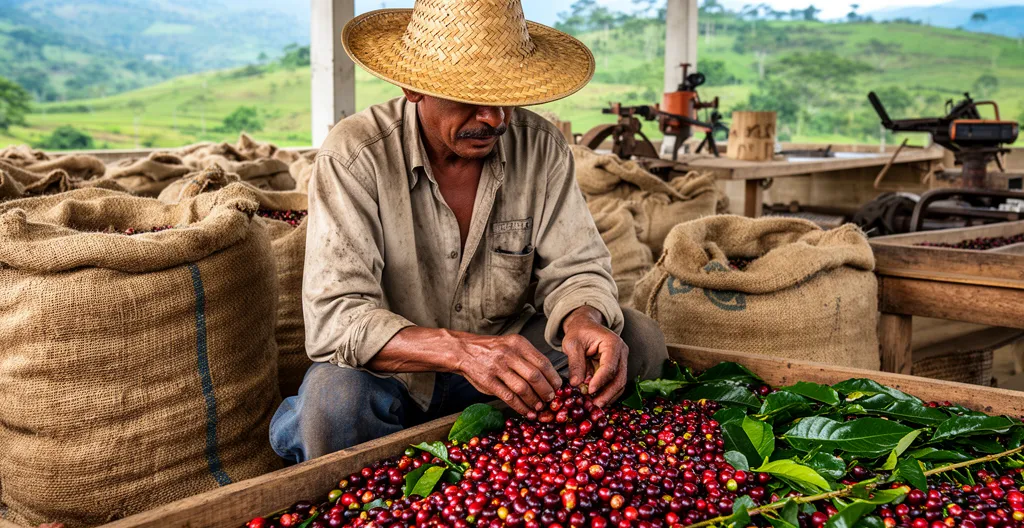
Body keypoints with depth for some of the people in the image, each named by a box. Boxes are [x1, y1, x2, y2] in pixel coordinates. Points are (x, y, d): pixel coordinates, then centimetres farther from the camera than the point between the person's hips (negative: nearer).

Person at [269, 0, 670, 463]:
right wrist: (462, 350, -45)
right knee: (336, 396, -37)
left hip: (510, 359, 4)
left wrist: (583, 320, -32)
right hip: (393, 372, -4)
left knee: (637, 337, -14)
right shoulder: (354, 155, -21)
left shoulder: (541, 147, -8)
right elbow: (334, 316, -29)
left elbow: (574, 268, -5)